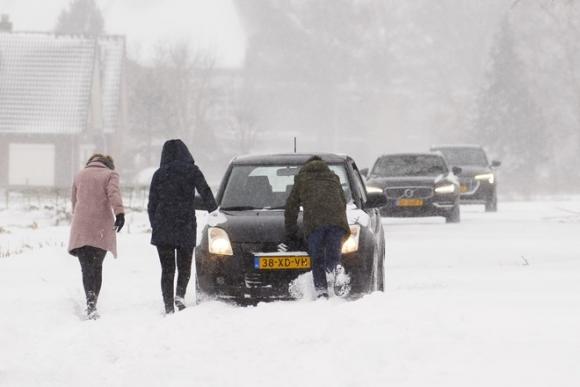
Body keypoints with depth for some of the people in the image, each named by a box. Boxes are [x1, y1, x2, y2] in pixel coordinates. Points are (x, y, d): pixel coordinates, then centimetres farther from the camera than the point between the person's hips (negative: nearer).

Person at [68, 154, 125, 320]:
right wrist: (120, 213, -24)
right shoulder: (110, 174, 8)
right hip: (102, 228, -1)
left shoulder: (80, 175, 18)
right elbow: (114, 193, -12)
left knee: (86, 267, -2)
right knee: (97, 267, 12)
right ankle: (92, 305, 8)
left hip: (81, 229, 1)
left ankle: (90, 300, -25)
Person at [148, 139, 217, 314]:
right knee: (184, 266, 10)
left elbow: (152, 204, 7)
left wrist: (154, 226, 14)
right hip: (186, 226, -1)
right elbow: (206, 192, -7)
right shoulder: (192, 171, 3)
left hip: (162, 227, 1)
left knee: (167, 269, 6)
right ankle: (180, 294, -16)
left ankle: (168, 305, -2)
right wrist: (214, 211, 0)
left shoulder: (159, 174, 7)